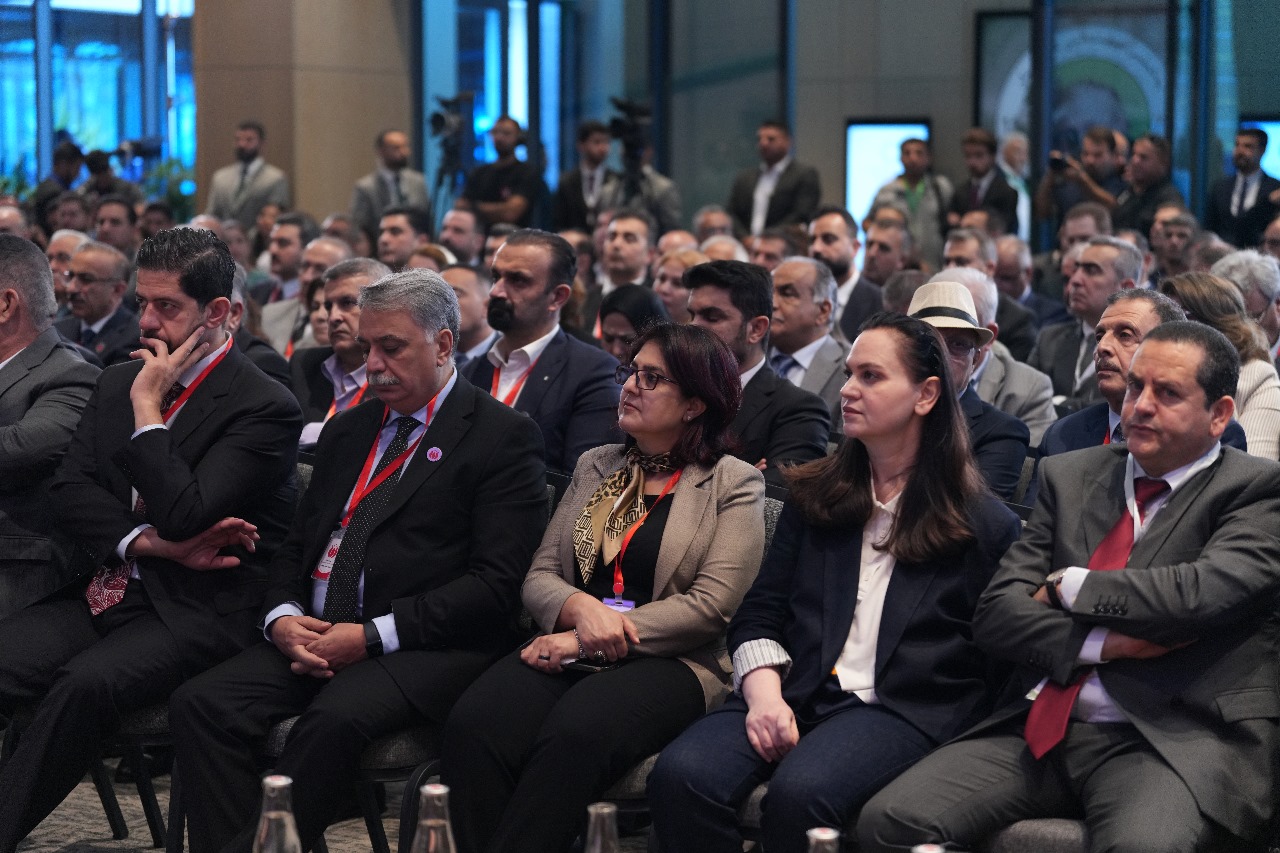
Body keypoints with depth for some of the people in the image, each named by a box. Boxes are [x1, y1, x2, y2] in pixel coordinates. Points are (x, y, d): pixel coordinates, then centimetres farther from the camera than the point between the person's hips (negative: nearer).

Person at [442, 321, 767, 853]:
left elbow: (710, 606, -6)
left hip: (669, 664, -4)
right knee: (473, 724, -29)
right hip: (569, 653, 4)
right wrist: (581, 607, -10)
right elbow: (539, 576, 15)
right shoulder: (594, 468, 20)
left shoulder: (734, 484, 5)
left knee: (572, 735, -38)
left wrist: (599, 638, -12)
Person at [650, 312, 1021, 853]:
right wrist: (764, 690, -4)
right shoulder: (815, 495, 21)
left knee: (798, 793, -37)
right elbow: (760, 611, 16)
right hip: (793, 691, 4)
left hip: (900, 707, -4)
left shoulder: (984, 524, 10)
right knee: (679, 777, -28)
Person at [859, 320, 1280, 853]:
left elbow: (1202, 592, -15)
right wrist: (1104, 644, -9)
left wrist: (1067, 587, -1)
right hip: (1043, 730, 5)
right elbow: (996, 614, 8)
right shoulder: (1069, 476, 18)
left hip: (1172, 741, -4)